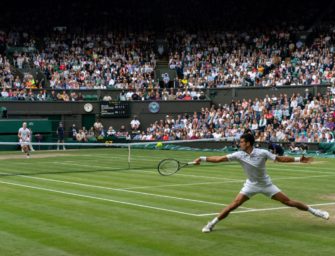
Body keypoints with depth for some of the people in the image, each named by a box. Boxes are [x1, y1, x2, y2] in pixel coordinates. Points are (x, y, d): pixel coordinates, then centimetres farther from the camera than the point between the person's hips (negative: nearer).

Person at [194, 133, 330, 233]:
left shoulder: (262, 153, -21)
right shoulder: (239, 155, -16)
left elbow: (280, 158, -11)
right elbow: (220, 159, -16)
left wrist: (298, 159, -17)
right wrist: (202, 158, -23)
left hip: (266, 184, -1)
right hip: (251, 185, 1)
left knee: (287, 201, -1)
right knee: (234, 204, -12)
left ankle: (313, 211, 15)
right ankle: (212, 223, -4)